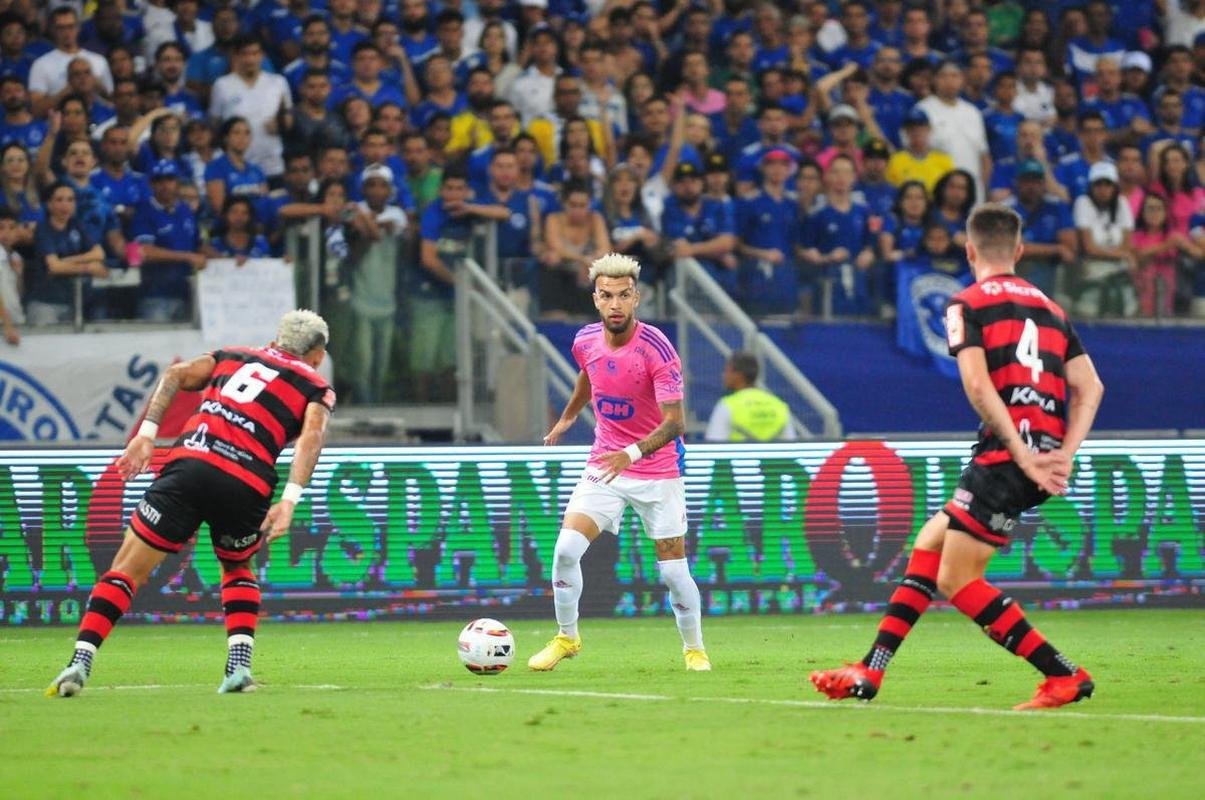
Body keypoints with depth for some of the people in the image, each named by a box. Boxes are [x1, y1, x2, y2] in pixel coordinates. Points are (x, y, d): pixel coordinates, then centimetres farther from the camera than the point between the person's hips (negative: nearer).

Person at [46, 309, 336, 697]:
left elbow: (178, 373, 12)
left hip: (189, 465, 0)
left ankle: (80, 662, -10)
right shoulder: (317, 388, 20)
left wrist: (146, 433, 5)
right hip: (246, 486, 0)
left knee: (126, 571, 5)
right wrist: (289, 499, -10)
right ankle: (239, 665, 14)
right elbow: (312, 434, -1)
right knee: (237, 568, 29)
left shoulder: (234, 356, 29)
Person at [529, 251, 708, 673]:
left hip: (658, 471, -4)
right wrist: (567, 417, 34)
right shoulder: (586, 341, -6)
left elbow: (674, 422, -28)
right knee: (566, 548, -13)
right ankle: (566, 638, 7)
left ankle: (694, 649, 21)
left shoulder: (657, 349, -23)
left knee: (673, 570, -2)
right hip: (603, 463, 4)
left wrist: (633, 453, -43)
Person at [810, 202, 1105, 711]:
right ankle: (869, 673, 18)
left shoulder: (967, 304, 0)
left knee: (956, 578, -3)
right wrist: (1064, 455, 0)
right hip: (1047, 452, 8)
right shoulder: (1049, 307, 20)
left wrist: (1023, 456, -16)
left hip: (1004, 455, -8)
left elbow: (978, 385, -15)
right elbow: (1090, 387, 9)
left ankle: (1065, 677, -9)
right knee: (930, 542, 18)